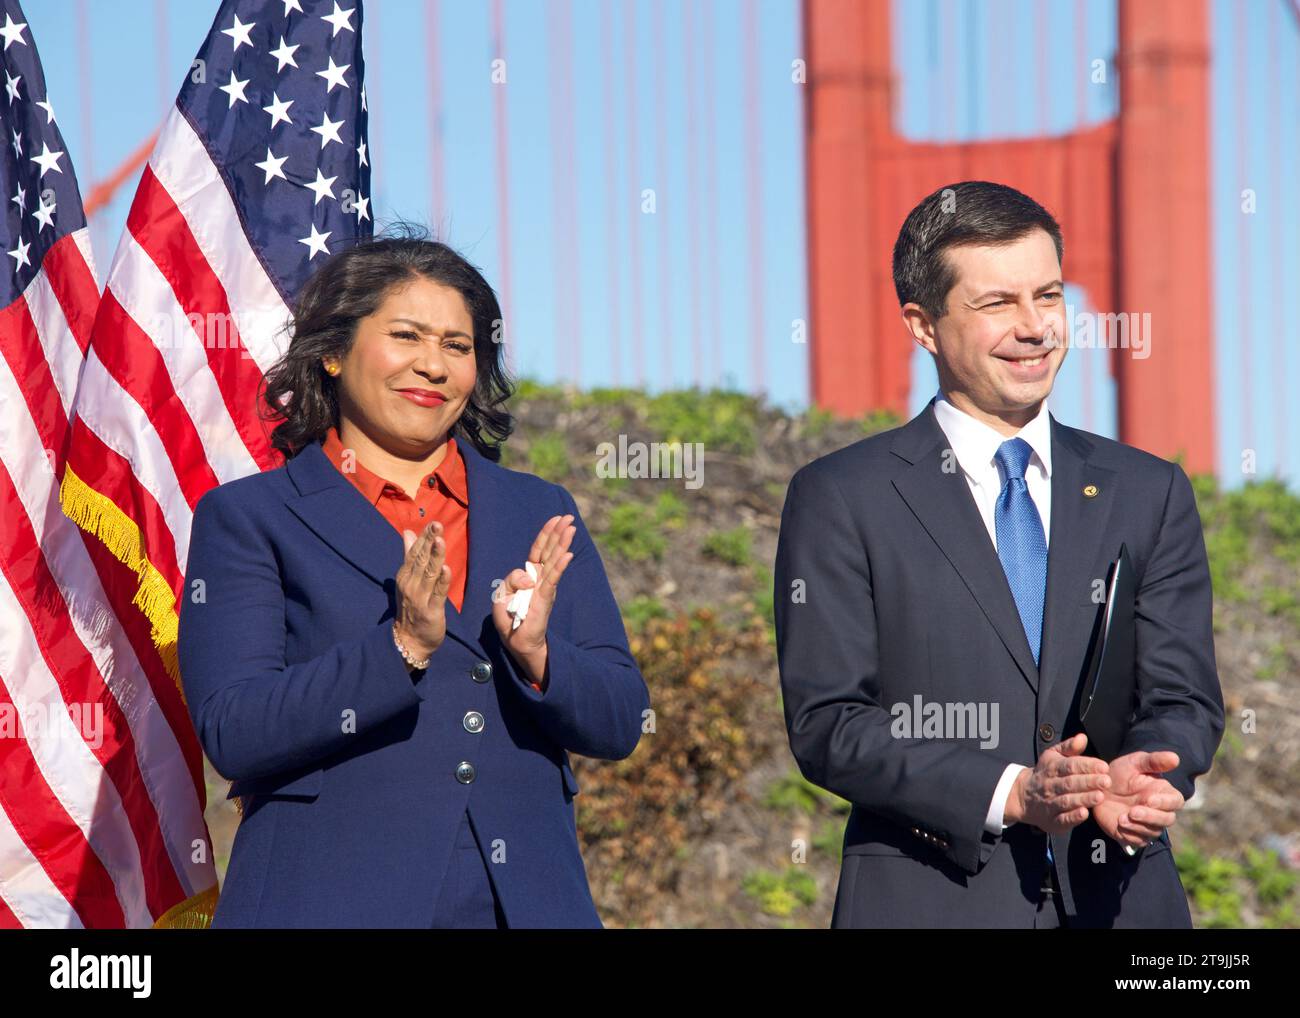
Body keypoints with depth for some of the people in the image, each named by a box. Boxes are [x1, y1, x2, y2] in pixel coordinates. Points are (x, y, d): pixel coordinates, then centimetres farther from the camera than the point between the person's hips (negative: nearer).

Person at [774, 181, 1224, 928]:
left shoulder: (1150, 494, 10)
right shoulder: (841, 501, 0)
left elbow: (1184, 697, 5)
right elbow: (826, 724, -6)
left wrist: (1140, 775, -18)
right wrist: (1010, 794, -18)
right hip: (927, 901, -3)